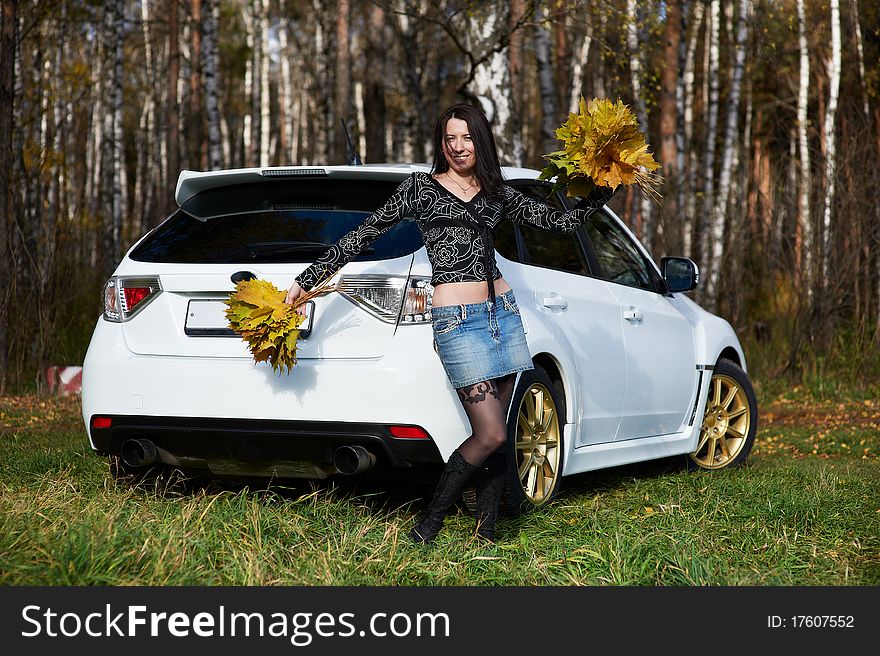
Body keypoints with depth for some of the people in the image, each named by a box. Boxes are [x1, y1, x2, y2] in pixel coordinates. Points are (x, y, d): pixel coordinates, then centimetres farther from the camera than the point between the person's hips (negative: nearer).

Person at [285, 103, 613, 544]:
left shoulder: (497, 193, 14)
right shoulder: (422, 188, 2)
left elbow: (563, 221, 14)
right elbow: (363, 234, 2)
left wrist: (604, 189, 1)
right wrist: (306, 280, 1)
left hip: (502, 311, 5)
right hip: (457, 321, -5)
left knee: (493, 432, 4)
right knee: (490, 435, -12)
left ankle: (486, 532, 10)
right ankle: (430, 523, 0)